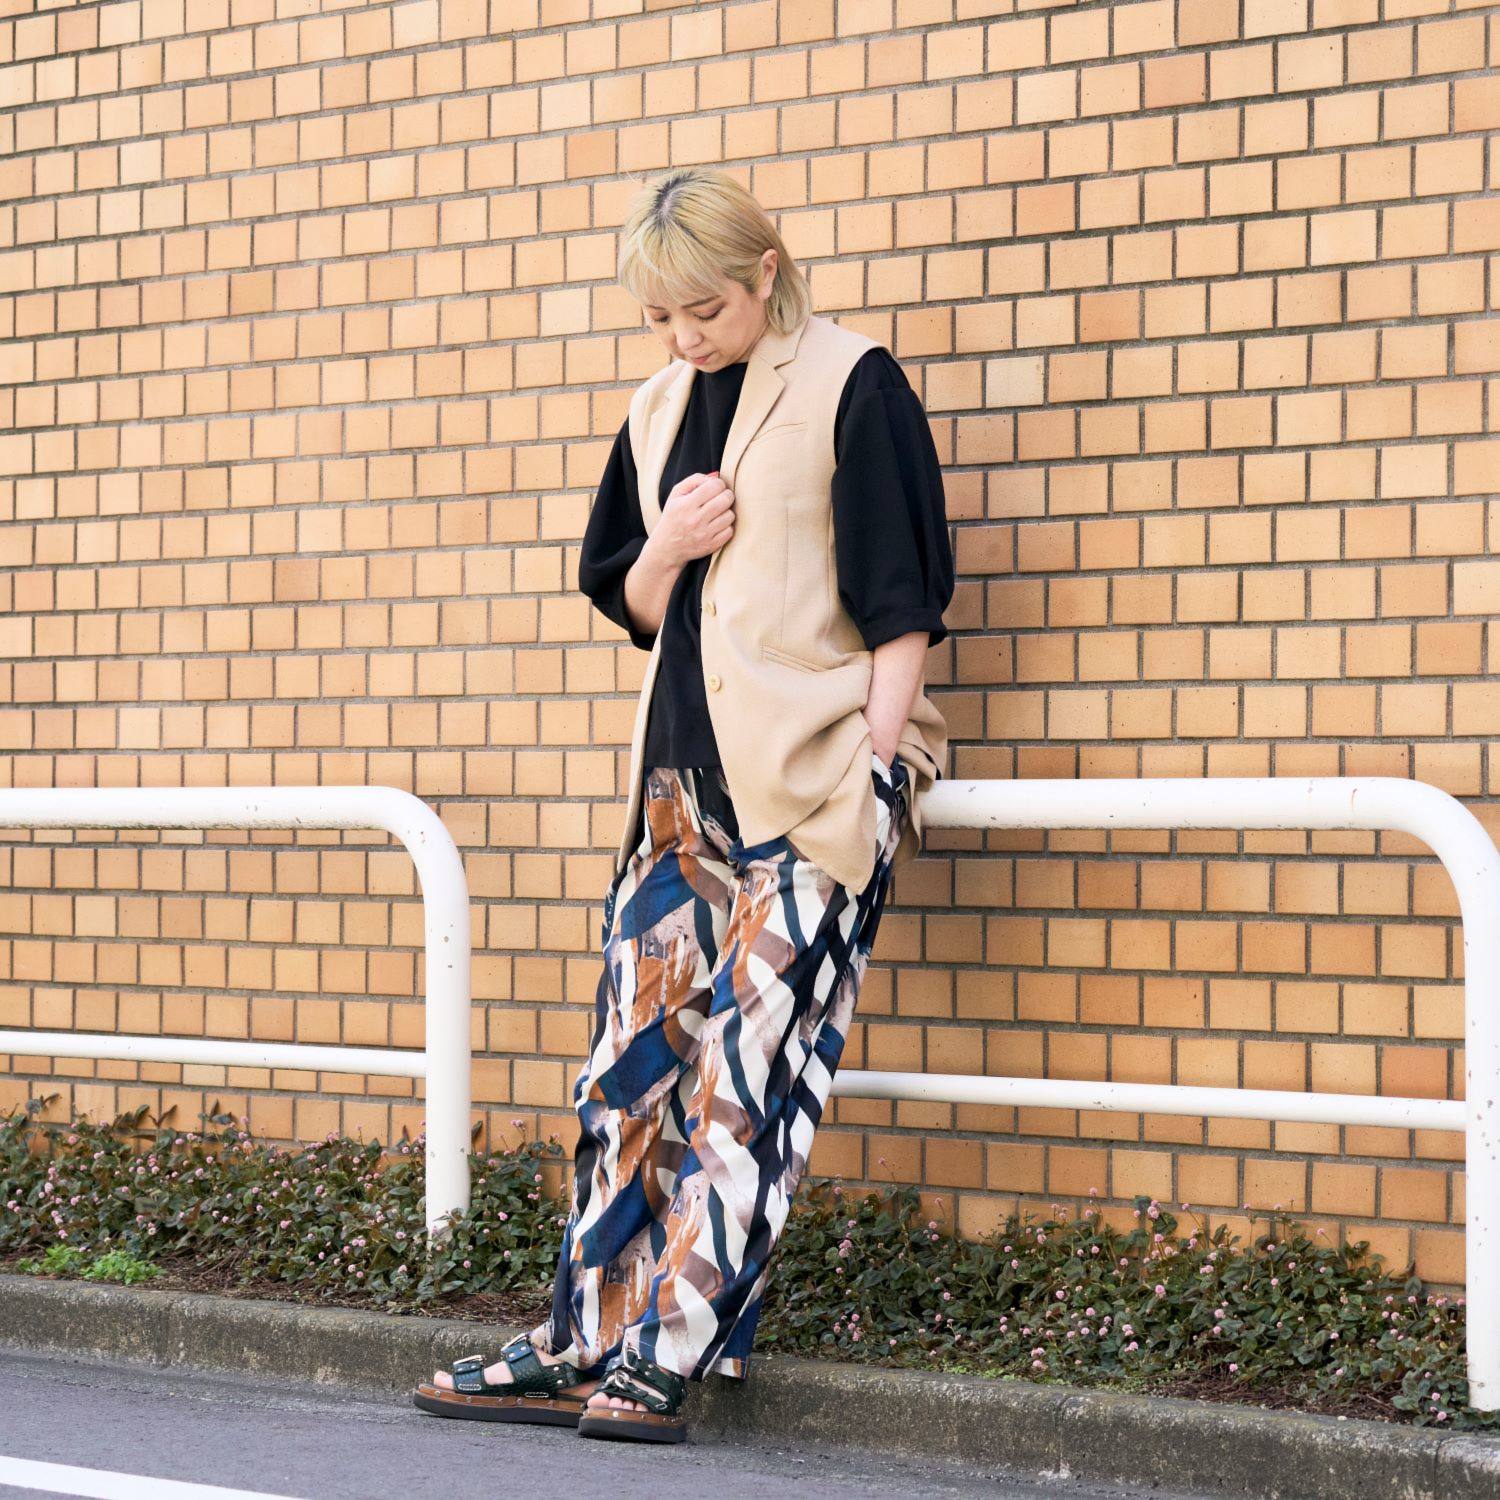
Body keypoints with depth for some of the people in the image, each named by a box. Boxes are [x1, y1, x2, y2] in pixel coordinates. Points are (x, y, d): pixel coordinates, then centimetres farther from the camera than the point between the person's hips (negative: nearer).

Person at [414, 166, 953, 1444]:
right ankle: (588, 1341, 8)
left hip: (815, 782, -6)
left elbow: (902, 607, -7)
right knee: (635, 1051, 4)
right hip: (687, 775, 7)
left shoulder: (854, 388, -4)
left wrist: (875, 773, -12)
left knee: (748, 1060, -8)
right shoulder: (662, 411, 16)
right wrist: (667, 547, -1)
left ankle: (666, 1358, -6)